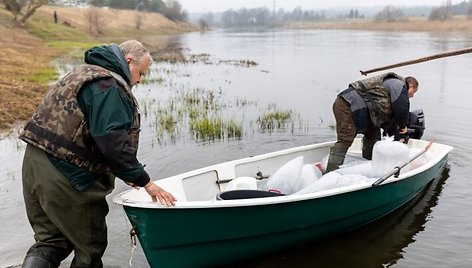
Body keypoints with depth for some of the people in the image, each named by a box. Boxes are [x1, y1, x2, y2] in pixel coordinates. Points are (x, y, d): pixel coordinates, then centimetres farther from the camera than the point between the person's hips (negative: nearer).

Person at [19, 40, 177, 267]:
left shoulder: (85, 73, 18)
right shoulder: (110, 86, -14)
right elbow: (112, 142, -23)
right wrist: (145, 181, -16)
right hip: (67, 176, -9)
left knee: (51, 239, 20)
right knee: (91, 245, 8)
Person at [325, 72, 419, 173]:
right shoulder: (399, 85, 1)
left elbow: (388, 117, 31)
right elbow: (401, 110, -8)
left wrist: (398, 137, 29)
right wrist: (403, 126, 11)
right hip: (348, 105, -11)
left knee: (373, 134, 19)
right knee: (345, 140, -20)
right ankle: (330, 173, -28)